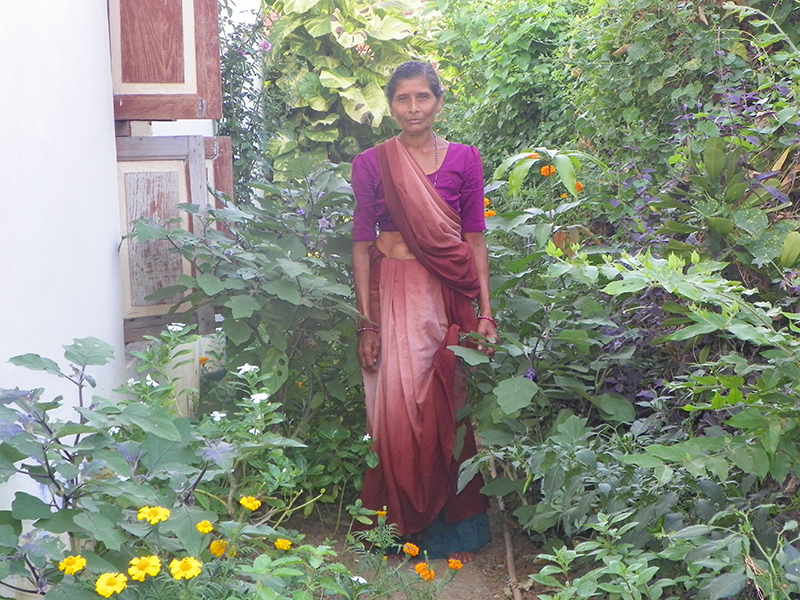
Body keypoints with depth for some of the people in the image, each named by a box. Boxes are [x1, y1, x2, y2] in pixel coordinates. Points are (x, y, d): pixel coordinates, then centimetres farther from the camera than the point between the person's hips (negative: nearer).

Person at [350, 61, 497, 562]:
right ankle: (405, 524, 15)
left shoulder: (464, 159, 5)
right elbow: (362, 245, 1)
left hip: (450, 295, 1)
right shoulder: (371, 163, 2)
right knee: (398, 406, -2)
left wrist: (485, 313, 0)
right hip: (394, 293, -1)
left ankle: (451, 527, 20)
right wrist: (367, 323, -4)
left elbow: (475, 240, 5)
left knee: (447, 409, 5)